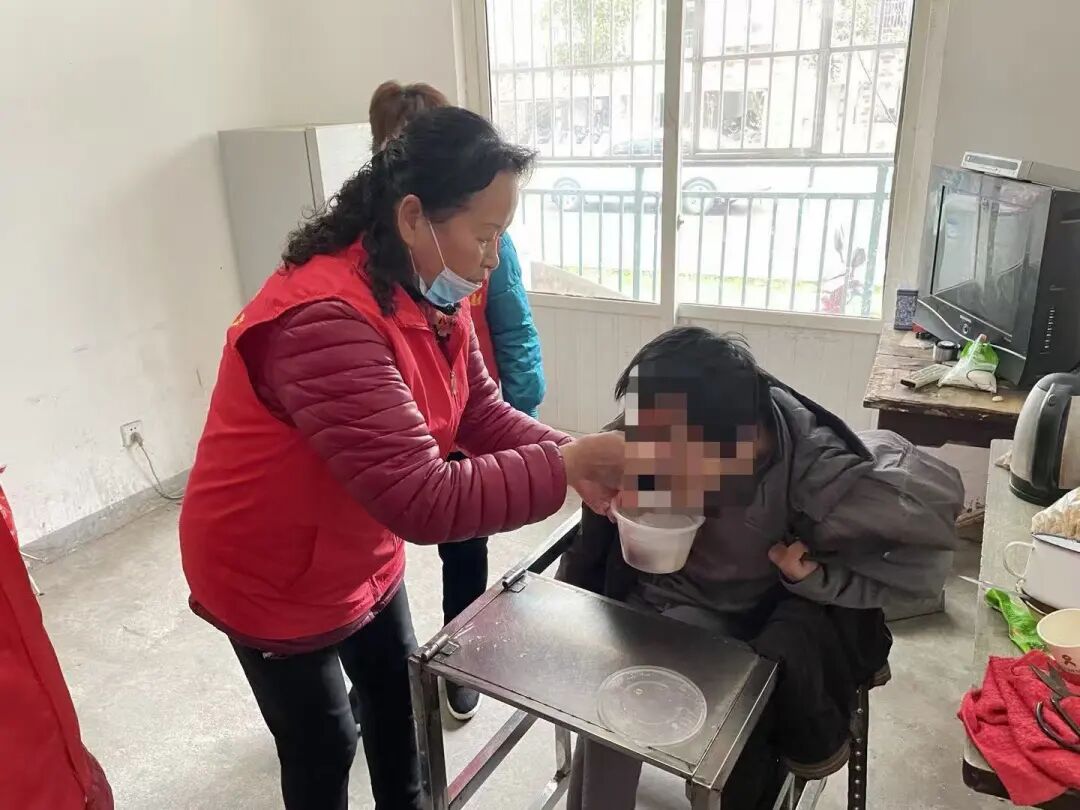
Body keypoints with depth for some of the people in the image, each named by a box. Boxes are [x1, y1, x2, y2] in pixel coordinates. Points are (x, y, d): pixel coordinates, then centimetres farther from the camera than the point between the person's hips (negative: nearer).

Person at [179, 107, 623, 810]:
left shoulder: (434, 295, -6)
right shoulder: (326, 319, -37)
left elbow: (484, 415, -6)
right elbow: (424, 500, -42)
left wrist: (585, 461, -20)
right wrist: (567, 467, -36)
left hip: (364, 554, 8)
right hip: (275, 578, -8)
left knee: (400, 693, 25)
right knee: (323, 749, 14)